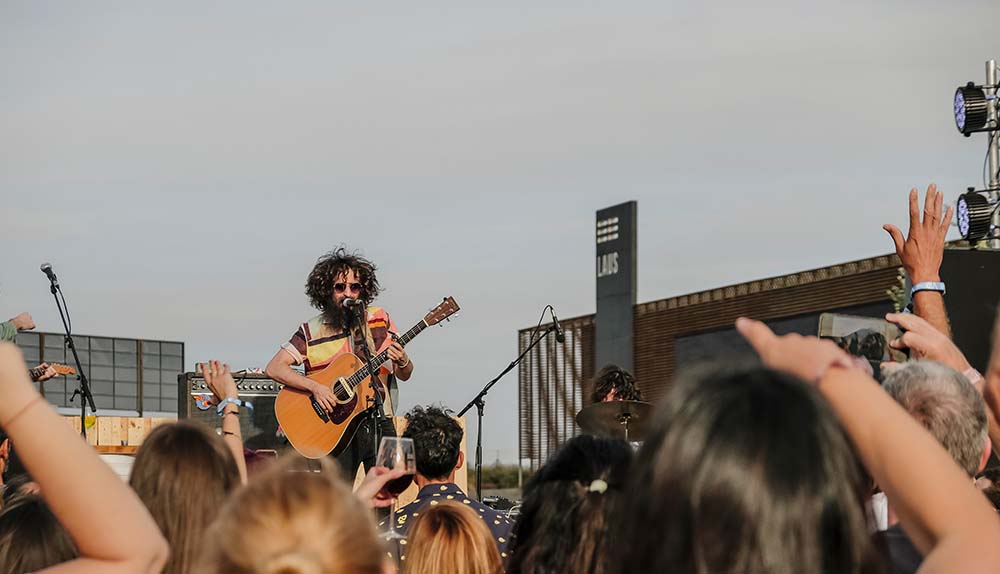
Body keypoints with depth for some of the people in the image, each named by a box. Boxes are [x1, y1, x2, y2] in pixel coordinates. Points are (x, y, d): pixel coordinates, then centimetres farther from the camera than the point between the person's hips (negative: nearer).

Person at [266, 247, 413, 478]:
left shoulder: (380, 320, 8)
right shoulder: (312, 331, 2)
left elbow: (404, 375, 13)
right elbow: (274, 368, -5)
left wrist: (403, 362, -11)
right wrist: (315, 387, -17)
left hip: (378, 424, 1)